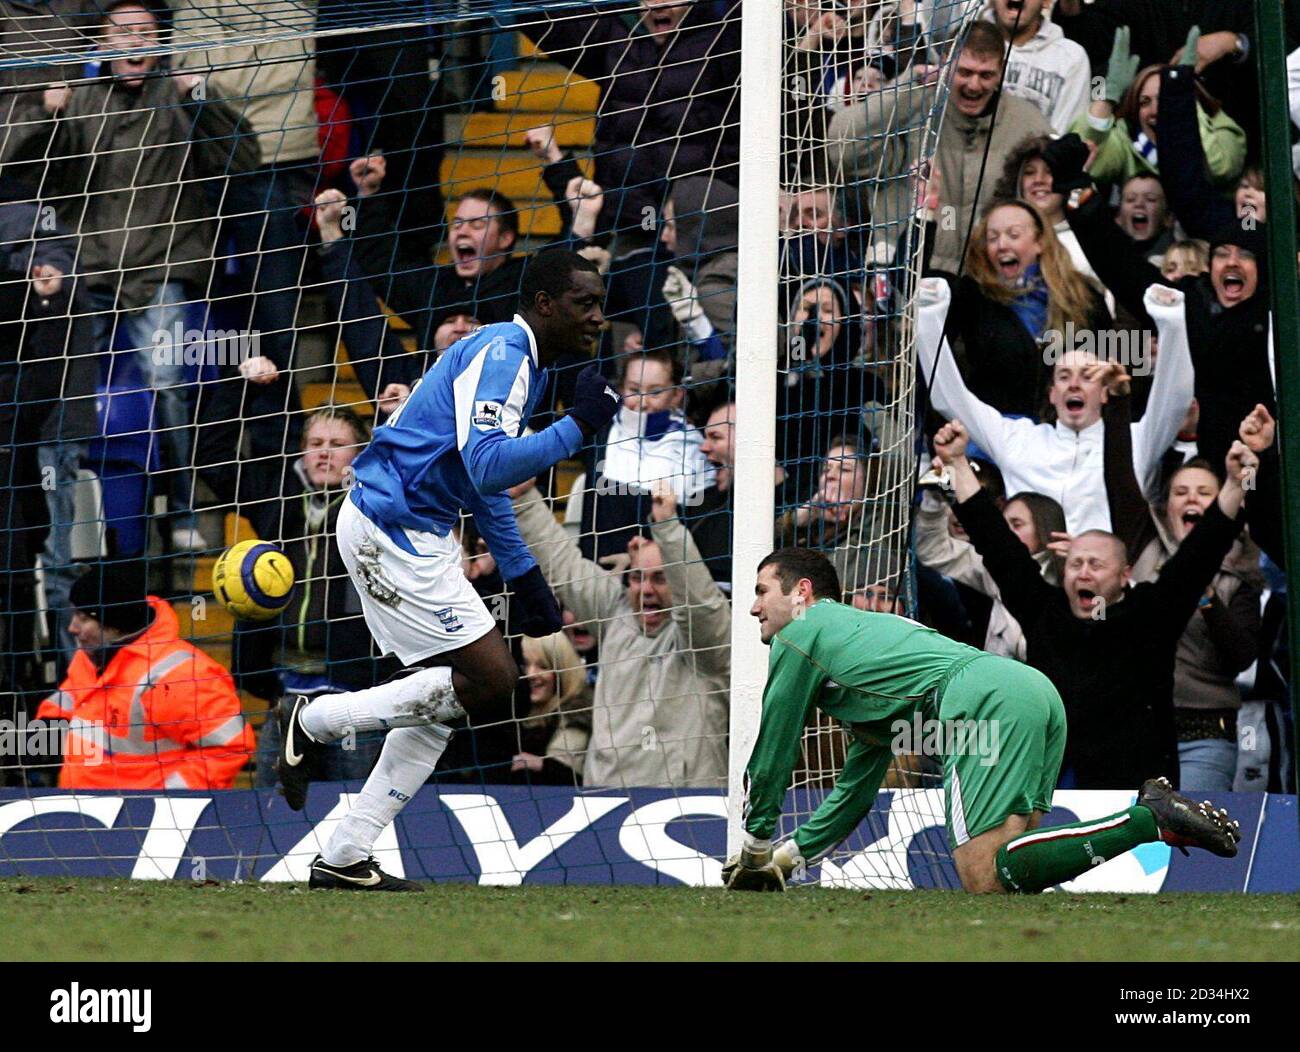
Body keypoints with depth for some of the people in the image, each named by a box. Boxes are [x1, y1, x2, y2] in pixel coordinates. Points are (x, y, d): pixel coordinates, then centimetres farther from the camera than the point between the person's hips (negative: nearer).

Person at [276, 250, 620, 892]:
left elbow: (482, 478, 27)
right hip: (391, 531, -11)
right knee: (491, 681, -12)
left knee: (446, 696, 9)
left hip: (414, 536, 11)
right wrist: (577, 428, -29)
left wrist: (523, 575, 24)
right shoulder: (499, 355, -16)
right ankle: (314, 723, -1)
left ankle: (345, 857, 10)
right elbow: (488, 469, -28)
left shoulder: (518, 360, 17)